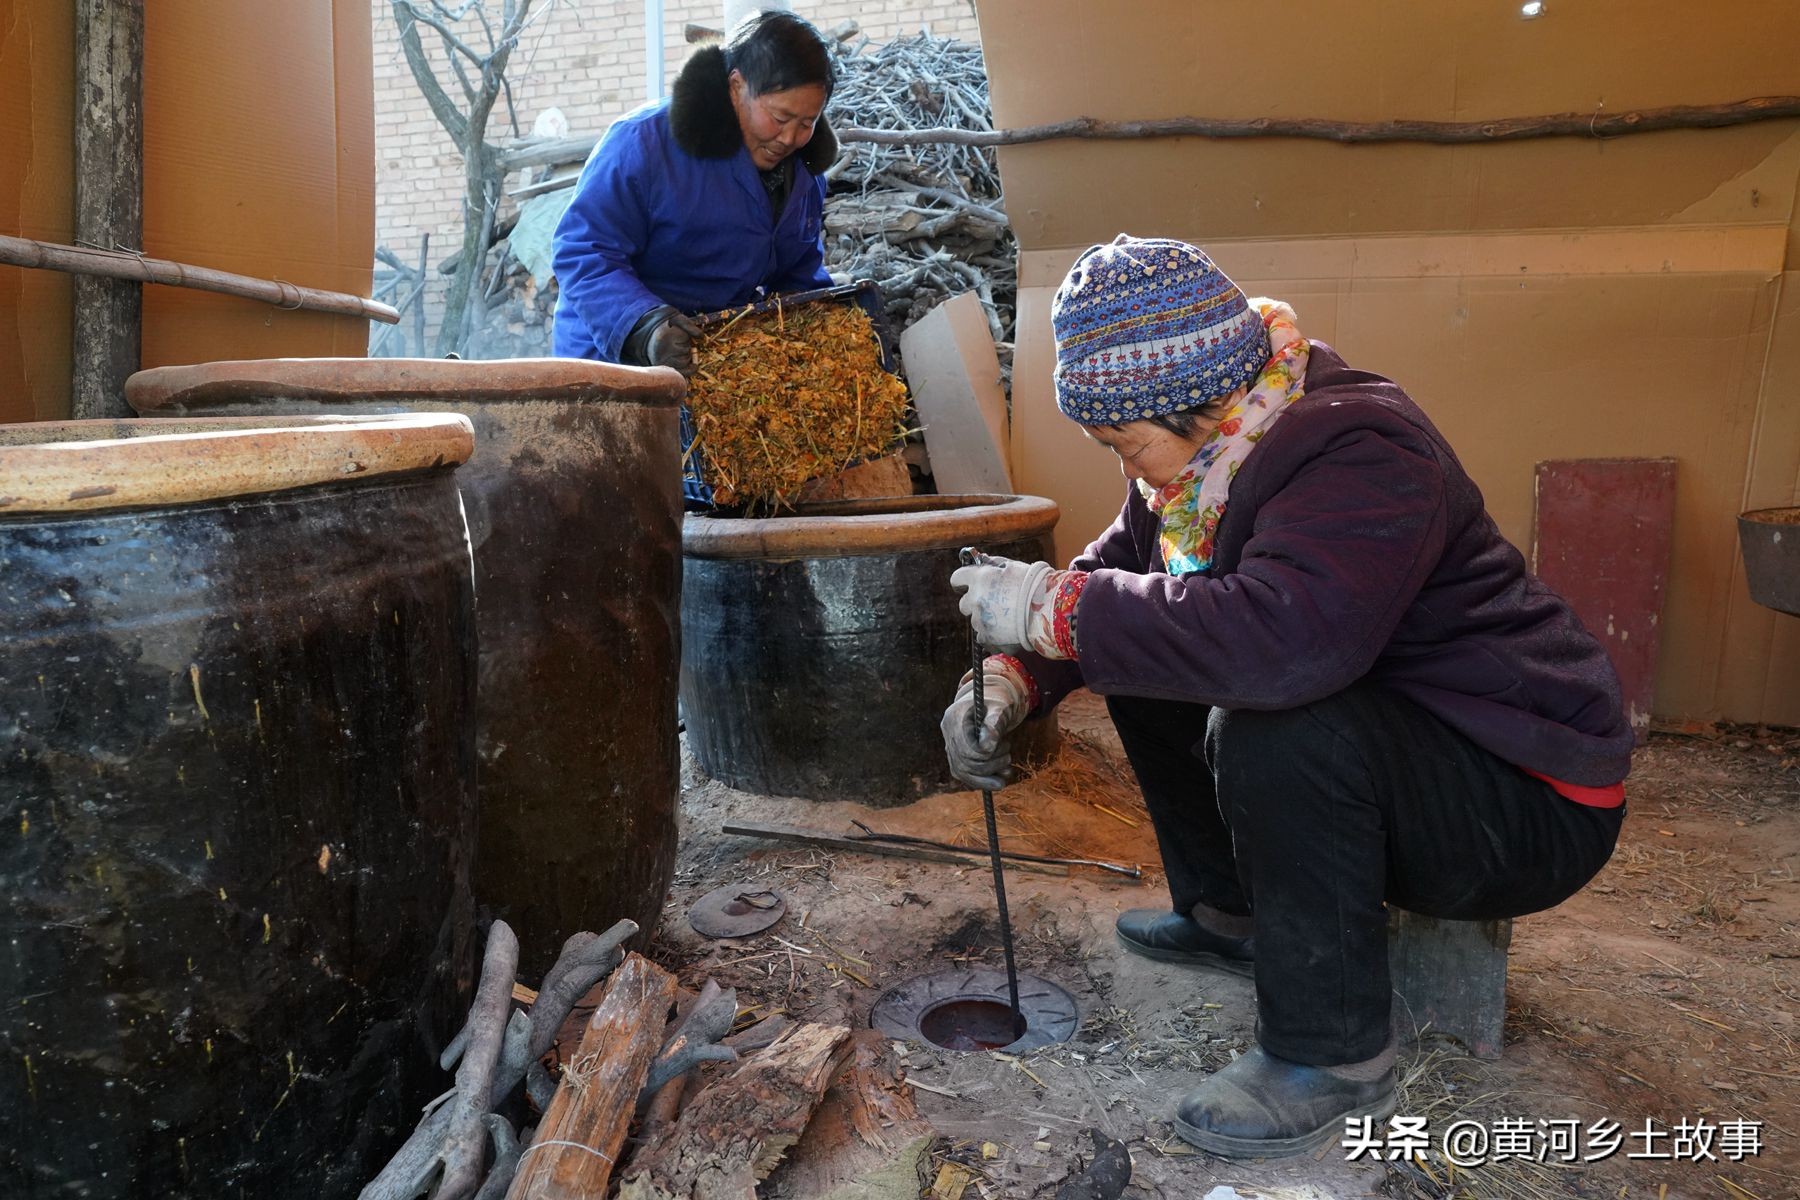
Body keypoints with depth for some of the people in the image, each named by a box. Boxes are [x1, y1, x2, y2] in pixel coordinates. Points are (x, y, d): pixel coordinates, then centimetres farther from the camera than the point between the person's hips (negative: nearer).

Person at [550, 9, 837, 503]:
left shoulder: (803, 170, 8)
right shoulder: (645, 143, -14)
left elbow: (800, 277, 17)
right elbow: (582, 254, -18)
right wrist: (645, 327, -34)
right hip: (619, 357, -5)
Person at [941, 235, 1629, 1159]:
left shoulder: (1359, 454, -29)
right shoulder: (1203, 454, -1)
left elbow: (1283, 639, -45)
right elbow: (1114, 573, 6)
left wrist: (1053, 606, -36)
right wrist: (1014, 675, -11)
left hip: (1529, 803, -8)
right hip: (1374, 745, 9)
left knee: (1272, 727, -34)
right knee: (1148, 663, 4)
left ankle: (1335, 1057, -14)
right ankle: (1227, 912, 18)